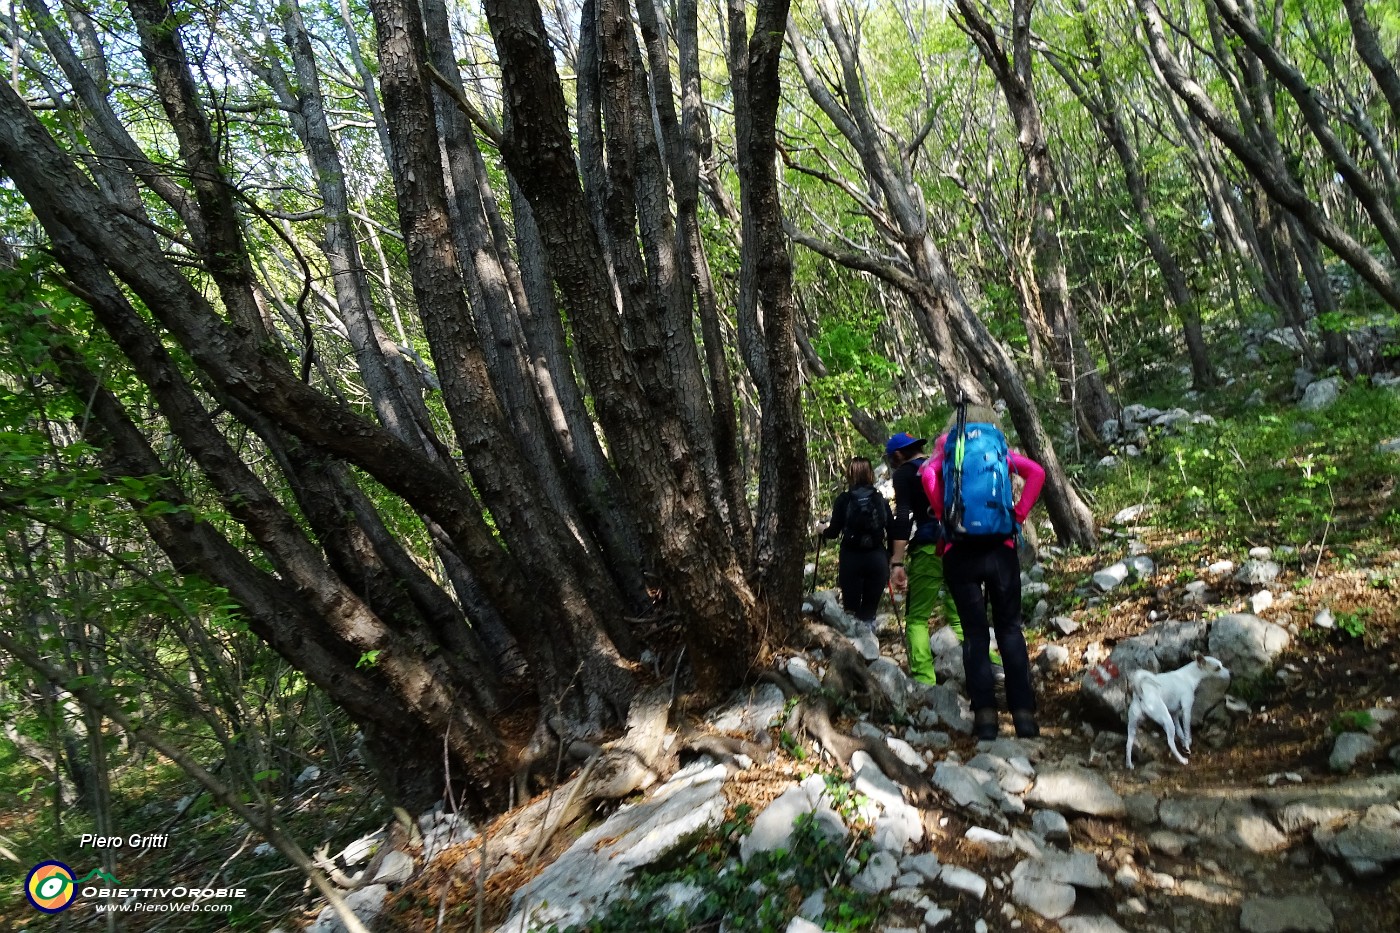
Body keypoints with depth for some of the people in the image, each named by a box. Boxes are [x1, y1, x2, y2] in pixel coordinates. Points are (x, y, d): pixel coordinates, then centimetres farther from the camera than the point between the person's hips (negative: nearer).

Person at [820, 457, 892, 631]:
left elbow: (834, 531, -5)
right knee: (870, 609, 7)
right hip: (877, 559, 2)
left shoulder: (843, 500, -3)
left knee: (851, 609, 6)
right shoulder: (881, 500, 4)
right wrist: (889, 558, 18)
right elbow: (891, 533, 4)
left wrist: (823, 530, 17)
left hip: (851, 559, -2)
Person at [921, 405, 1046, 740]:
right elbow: (1036, 472, -2)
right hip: (1000, 548, 1)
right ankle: (1023, 713, 5)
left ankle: (985, 715, 0)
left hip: (960, 552, -1)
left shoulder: (949, 451, 10)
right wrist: (1018, 515, 1)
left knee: (975, 632, 6)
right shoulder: (1000, 452, 13)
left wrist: (944, 516, -1)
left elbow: (928, 475, -10)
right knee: (1010, 629, 9)